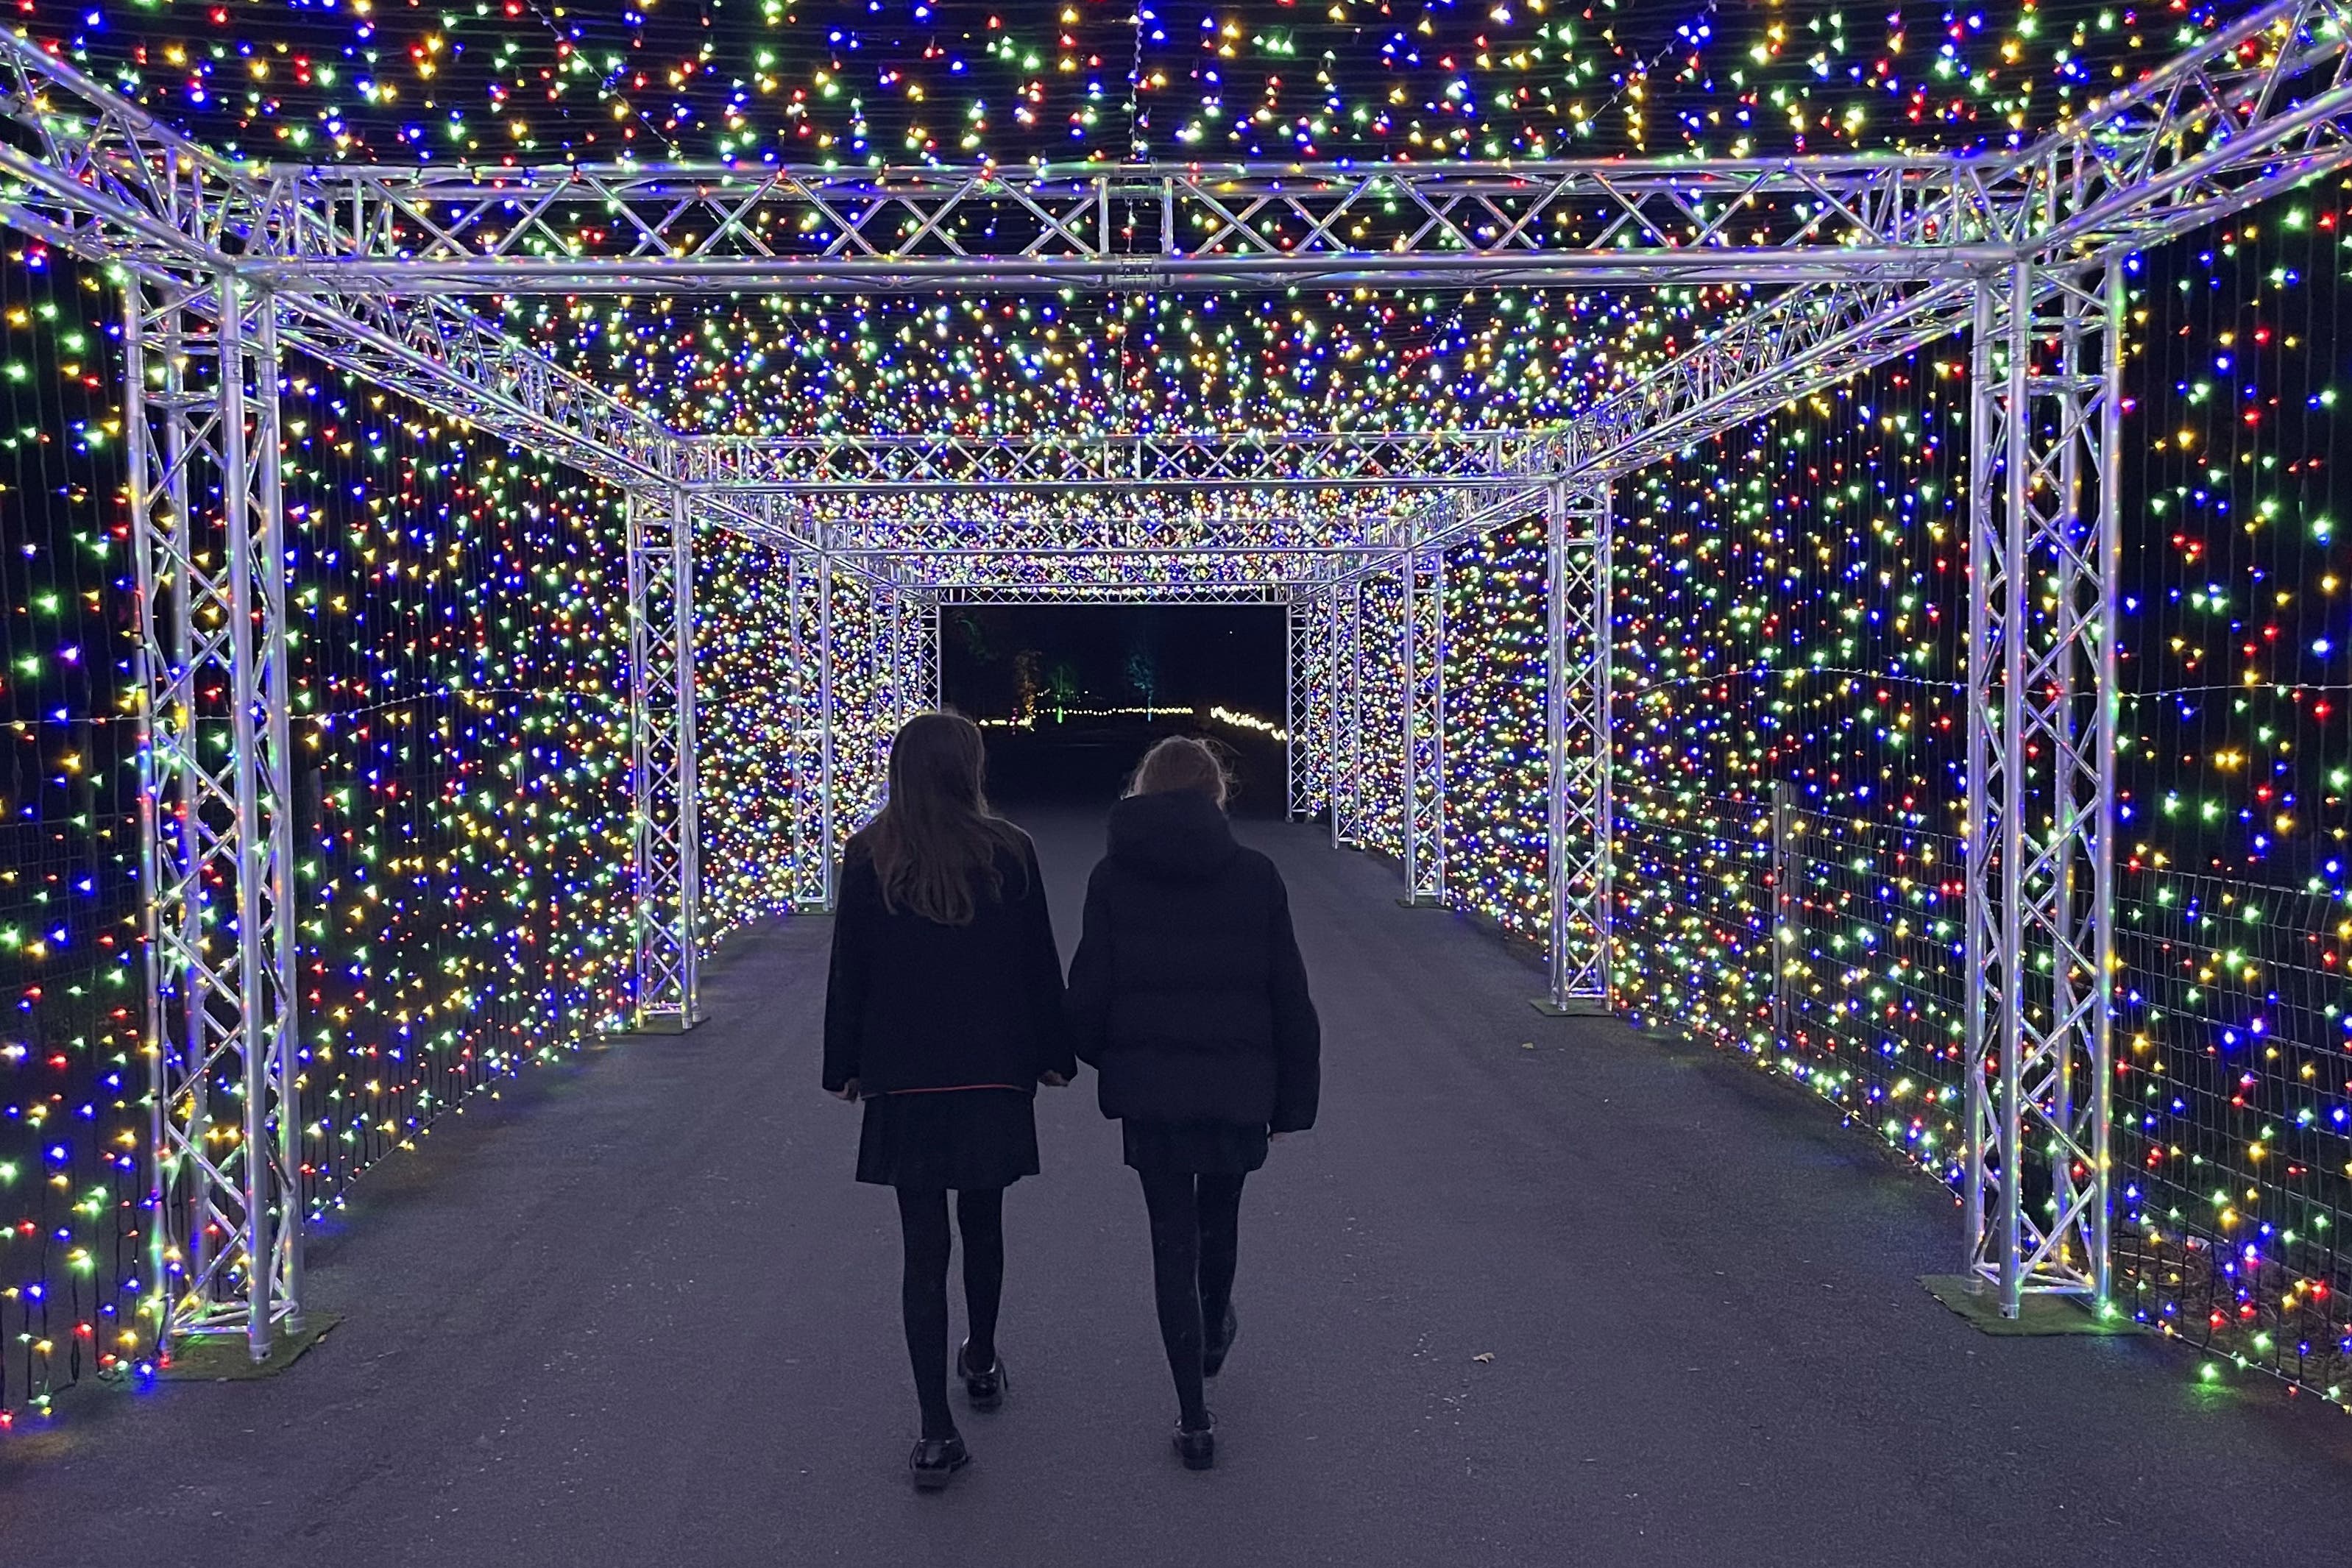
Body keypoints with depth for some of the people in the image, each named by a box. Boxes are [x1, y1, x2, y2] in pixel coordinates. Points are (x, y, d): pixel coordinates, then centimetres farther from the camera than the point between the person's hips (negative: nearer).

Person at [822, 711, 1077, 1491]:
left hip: (903, 1081, -1)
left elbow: (849, 972, -1)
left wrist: (845, 1066, 9)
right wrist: (1053, 1053, 10)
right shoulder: (1008, 852, -6)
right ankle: (982, 1363, 40)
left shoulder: (870, 858, -5)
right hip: (993, 1074, 1)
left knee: (924, 1249, 2)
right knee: (983, 1228, 20)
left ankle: (937, 1433, 1)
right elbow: (1039, 965, -1)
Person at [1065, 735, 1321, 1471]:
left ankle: (1194, 1418, 11)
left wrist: (1106, 1058, 17)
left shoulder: (1113, 878, -6)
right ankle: (1213, 1334, 51)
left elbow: (1088, 991, -3)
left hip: (1148, 1089, -1)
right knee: (1219, 1216, 25)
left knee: (1173, 1239, 8)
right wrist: (1293, 1097, 5)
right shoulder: (1255, 875, -6)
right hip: (1238, 1084, 1)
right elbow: (1290, 997, -3)